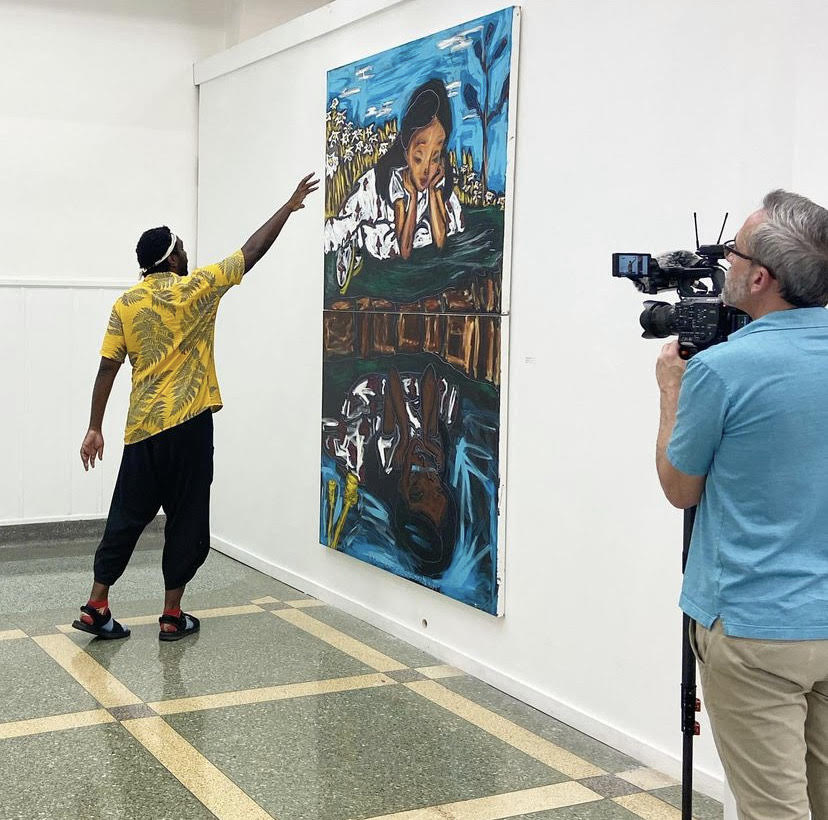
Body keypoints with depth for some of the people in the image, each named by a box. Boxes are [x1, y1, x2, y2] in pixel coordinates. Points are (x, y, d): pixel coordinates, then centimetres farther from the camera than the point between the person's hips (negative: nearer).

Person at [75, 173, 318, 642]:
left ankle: (96, 606, 11)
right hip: (189, 423, -4)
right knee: (187, 519, 5)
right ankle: (173, 616, 10)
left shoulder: (126, 304, 5)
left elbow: (108, 369, 2)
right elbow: (253, 252, 1)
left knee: (128, 515, 11)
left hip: (143, 426, 4)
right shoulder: (196, 288, -5)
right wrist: (289, 208, 12)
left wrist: (95, 428, 7)